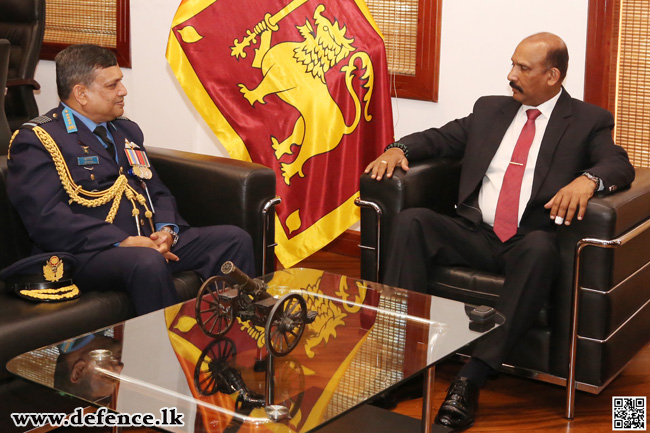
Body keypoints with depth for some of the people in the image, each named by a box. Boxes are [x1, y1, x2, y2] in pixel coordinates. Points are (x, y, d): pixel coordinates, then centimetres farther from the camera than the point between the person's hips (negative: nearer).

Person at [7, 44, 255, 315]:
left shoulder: (127, 130, 23)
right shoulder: (36, 140, -2)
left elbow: (158, 191, 22)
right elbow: (48, 219, -14)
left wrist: (166, 229, -2)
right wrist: (122, 241, -21)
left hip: (151, 241, 7)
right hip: (88, 253, -7)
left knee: (236, 239, -11)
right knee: (148, 263, -39)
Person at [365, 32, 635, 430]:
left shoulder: (589, 121, 8)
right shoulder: (490, 109, 19)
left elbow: (621, 166, -5)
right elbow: (441, 138, 20)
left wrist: (587, 179, -29)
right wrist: (399, 148, 0)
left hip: (528, 242, -3)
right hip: (475, 234, 4)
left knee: (541, 248, -39)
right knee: (412, 221, -23)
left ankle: (471, 379, -38)